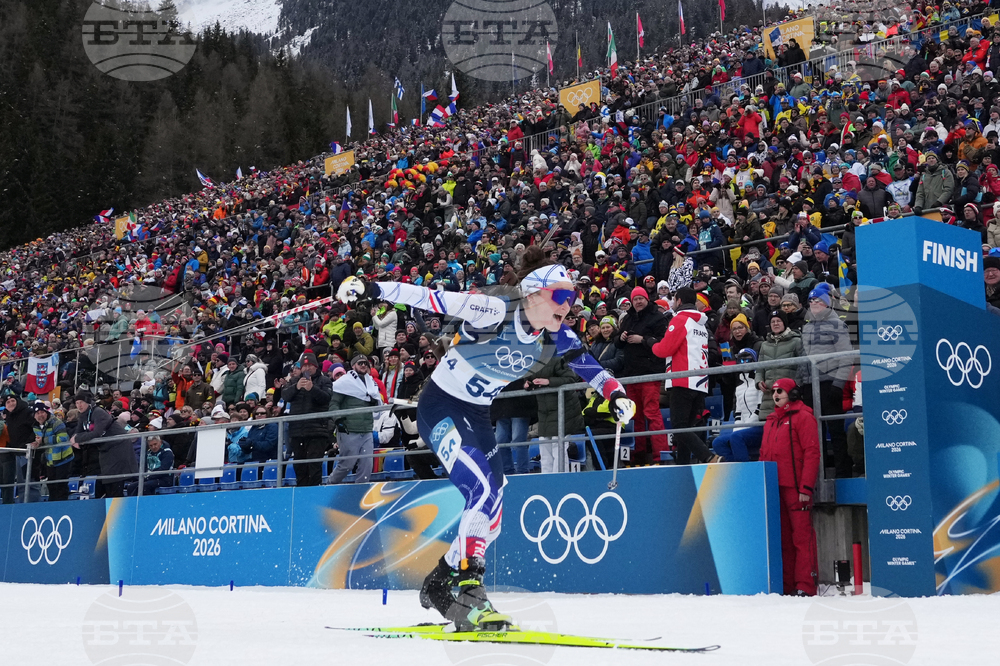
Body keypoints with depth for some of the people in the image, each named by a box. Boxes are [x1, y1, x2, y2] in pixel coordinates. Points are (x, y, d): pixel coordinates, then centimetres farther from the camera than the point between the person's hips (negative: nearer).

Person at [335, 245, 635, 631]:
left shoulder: (555, 336, -5)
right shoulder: (496, 311, -24)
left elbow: (585, 364, 3)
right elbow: (431, 299, -28)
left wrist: (615, 394, -15)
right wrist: (371, 289, -35)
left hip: (477, 414, 8)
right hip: (441, 406, -8)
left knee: (491, 505, 6)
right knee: (485, 491, -23)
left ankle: (441, 583, 24)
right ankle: (464, 591, -16)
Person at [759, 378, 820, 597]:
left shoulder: (802, 417, -2)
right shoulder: (771, 421, 20)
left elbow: (811, 452, -10)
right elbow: (764, 454, 22)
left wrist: (806, 487, -16)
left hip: (796, 487, -7)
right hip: (774, 488, 7)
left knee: (802, 536, -6)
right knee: (783, 537, 9)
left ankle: (805, 585, -5)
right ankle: (787, 584, 14)